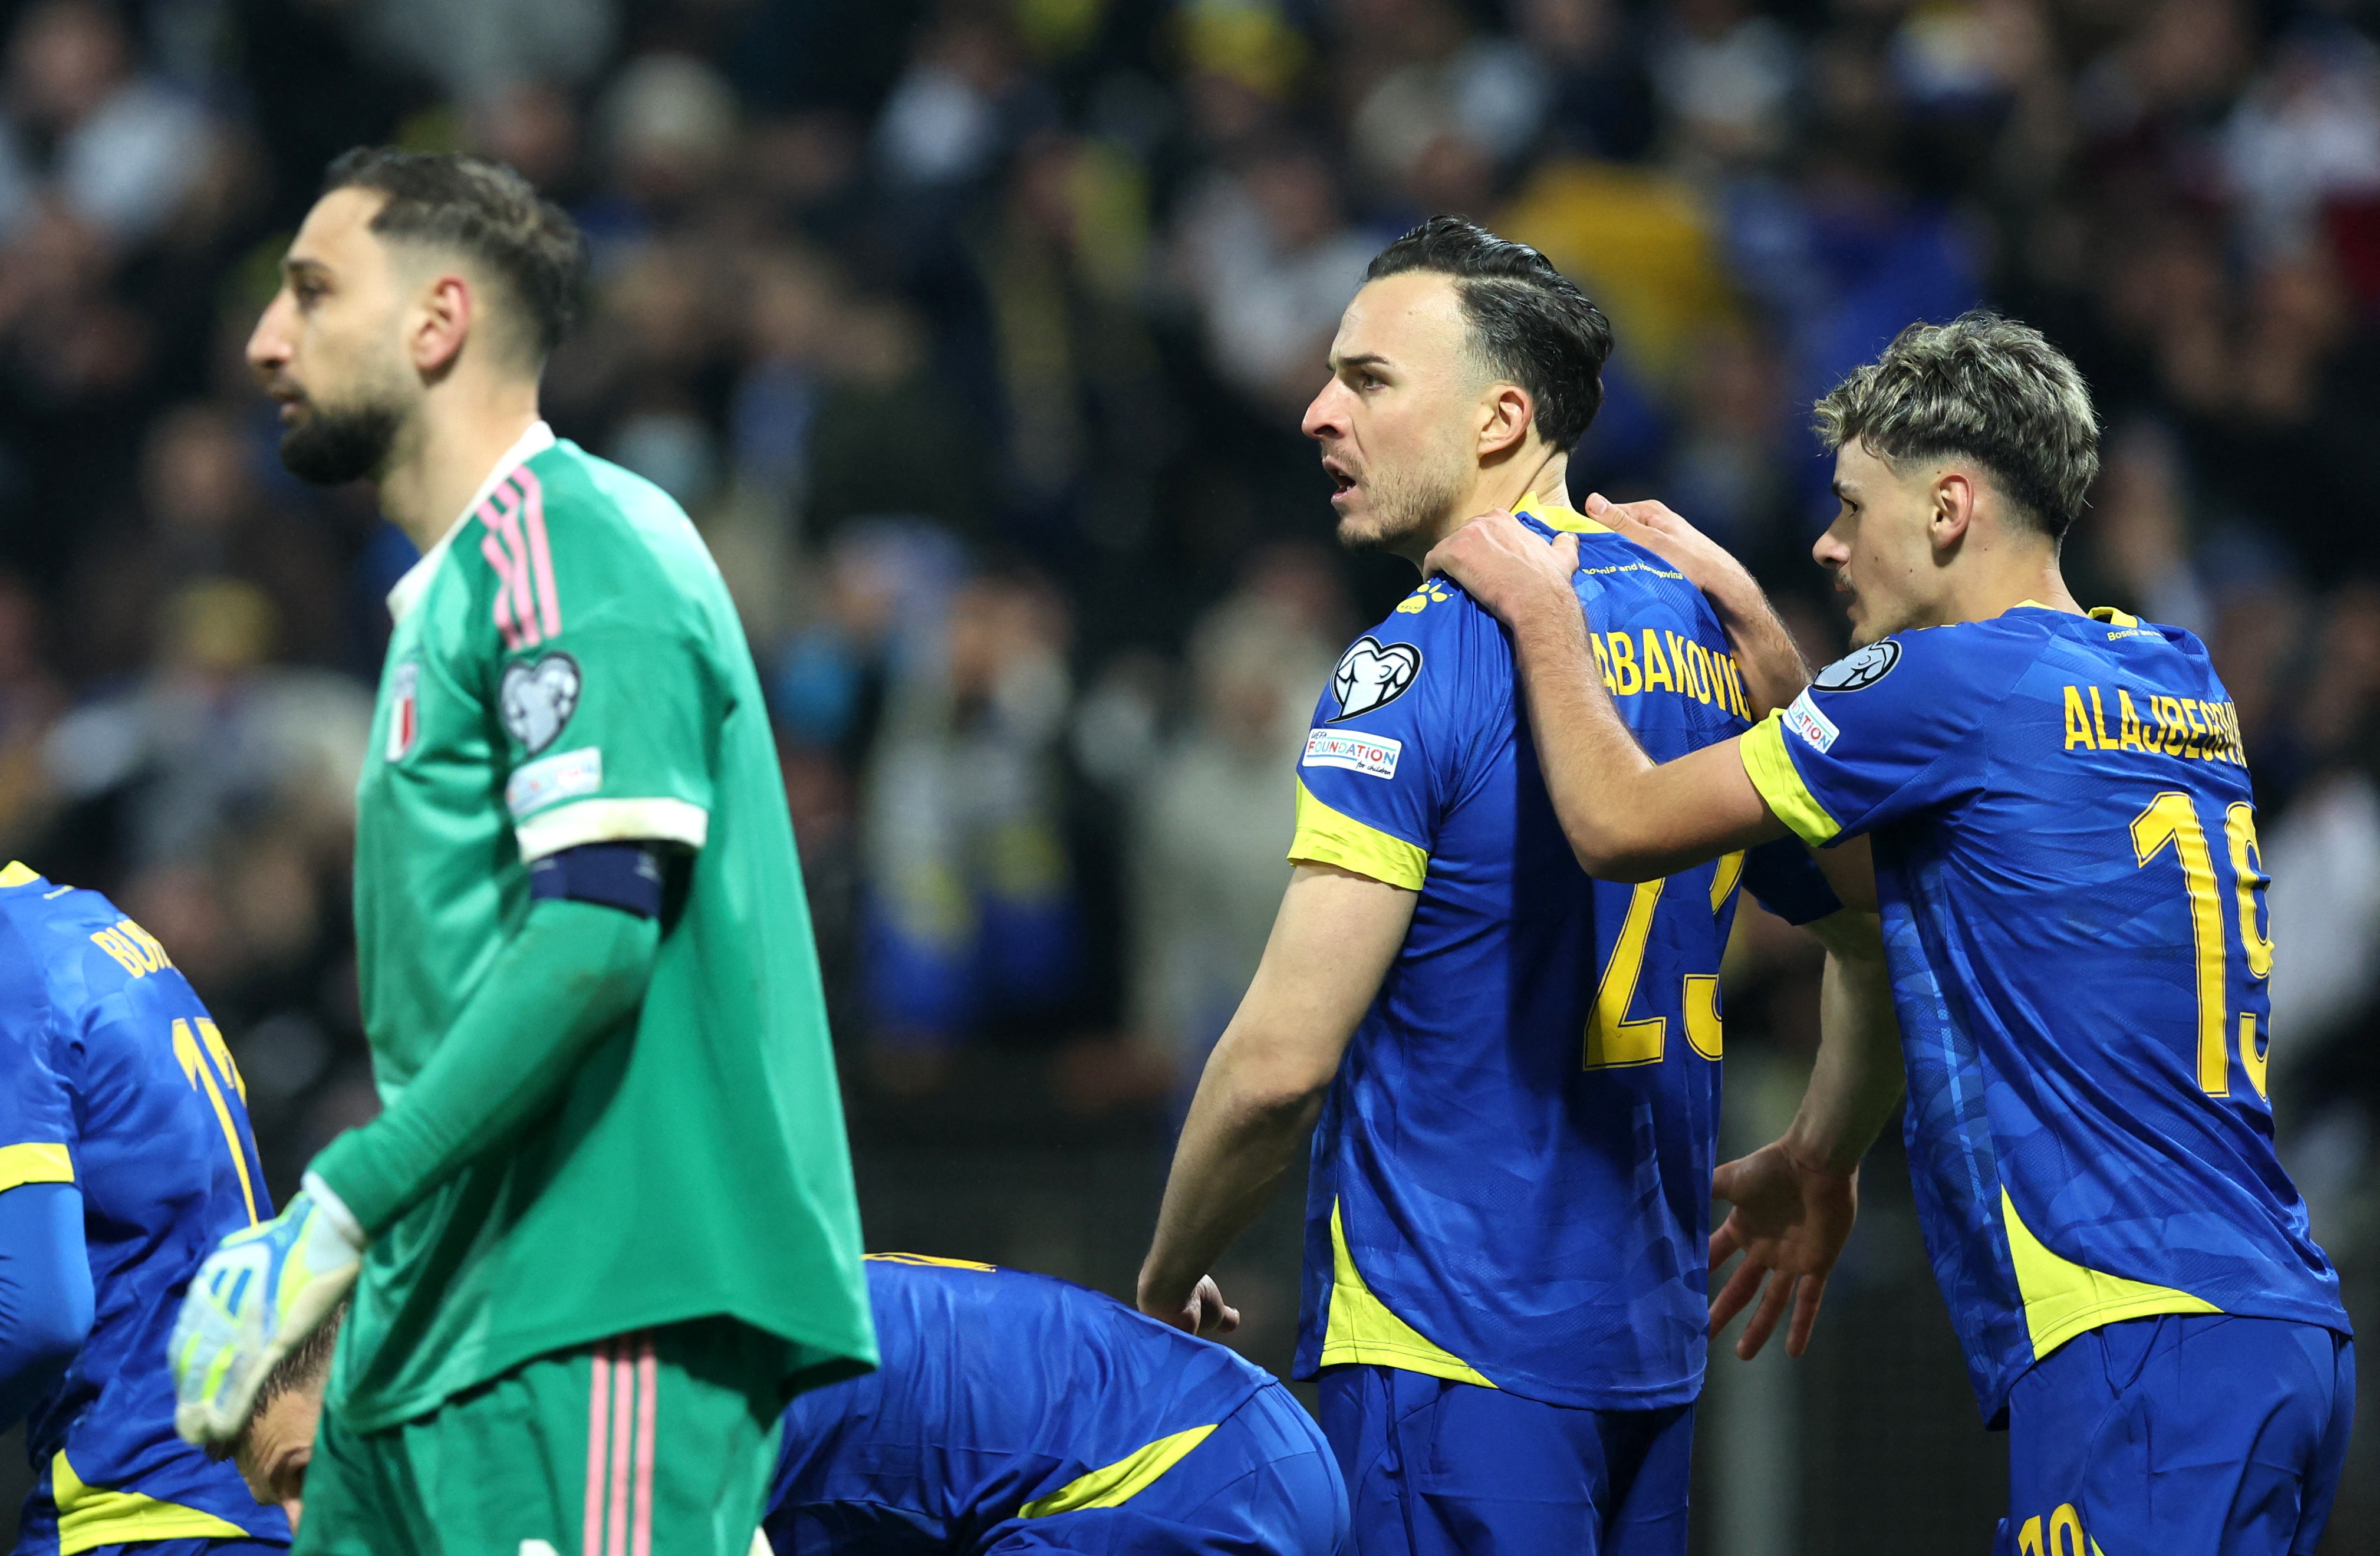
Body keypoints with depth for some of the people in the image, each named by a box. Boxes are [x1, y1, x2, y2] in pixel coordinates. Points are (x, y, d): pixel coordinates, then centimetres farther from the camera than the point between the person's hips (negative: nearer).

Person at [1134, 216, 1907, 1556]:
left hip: (1448, 1352, -8)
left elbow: (1281, 1059, -16)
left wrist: (1170, 1275, 0)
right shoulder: (1708, 632, 11)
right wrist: (1823, 1172, 36)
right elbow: (1884, 950, 19)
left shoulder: (1417, 665, -12)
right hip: (1653, 1345, 8)